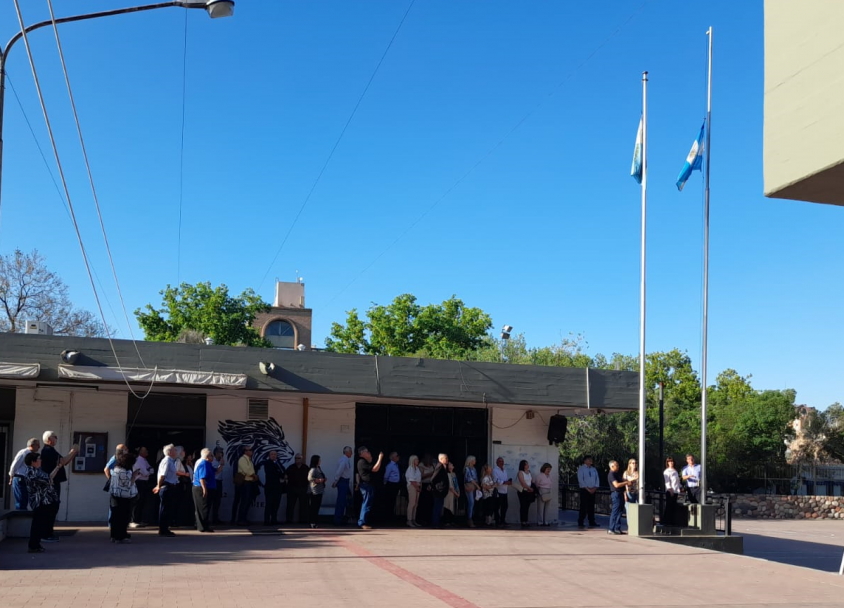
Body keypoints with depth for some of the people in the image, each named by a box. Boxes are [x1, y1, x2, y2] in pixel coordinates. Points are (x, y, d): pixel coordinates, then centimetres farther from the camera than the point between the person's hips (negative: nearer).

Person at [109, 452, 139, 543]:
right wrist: (134, 476, -13)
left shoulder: (116, 468, 7)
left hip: (114, 495, 9)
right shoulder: (125, 472, -22)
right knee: (124, 517, -1)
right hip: (124, 498, -9)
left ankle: (114, 536, 21)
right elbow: (128, 485, -20)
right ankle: (121, 537, 3)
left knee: (115, 516, 14)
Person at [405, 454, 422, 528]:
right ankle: (409, 521, -9)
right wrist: (417, 487, -14)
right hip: (412, 486, -8)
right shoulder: (410, 468, -10)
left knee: (415, 504, 9)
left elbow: (419, 479, 13)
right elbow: (412, 480, -15)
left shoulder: (417, 468, 14)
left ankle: (413, 520, 13)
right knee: (411, 503, -9)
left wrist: (420, 487, 1)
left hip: (417, 487, 8)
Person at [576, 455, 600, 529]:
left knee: (591, 506, 5)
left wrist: (595, 488, -5)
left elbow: (597, 479, 12)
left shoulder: (594, 469, 14)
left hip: (593, 490, 5)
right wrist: (587, 488, -14)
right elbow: (580, 480, -9)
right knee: (584, 507, -6)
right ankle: (580, 523, -1)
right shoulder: (581, 468, -1)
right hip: (584, 490, -5)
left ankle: (592, 523, 9)